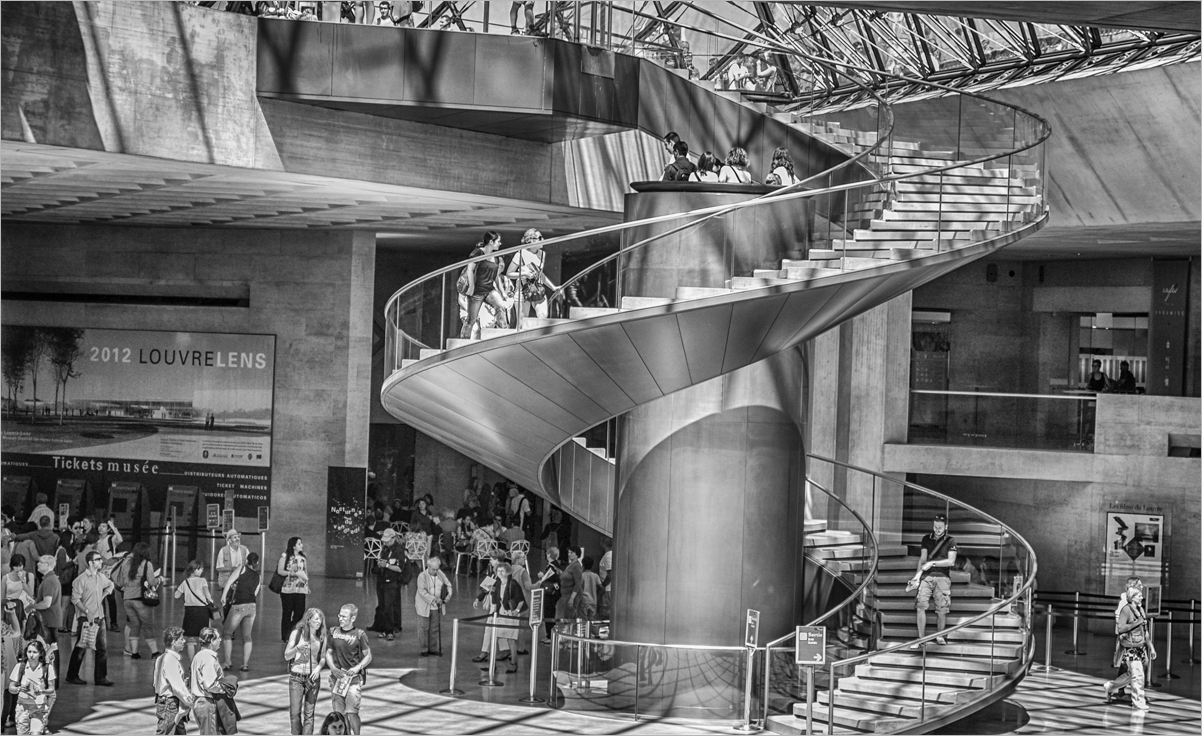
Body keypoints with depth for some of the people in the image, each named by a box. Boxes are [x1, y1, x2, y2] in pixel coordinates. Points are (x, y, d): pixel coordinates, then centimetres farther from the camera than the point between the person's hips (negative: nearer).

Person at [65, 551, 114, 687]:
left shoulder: (101, 577, 10)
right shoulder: (81, 579, -12)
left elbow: (110, 585, 32)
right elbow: (75, 599, -16)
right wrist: (87, 611, -23)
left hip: (99, 618, 7)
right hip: (86, 619, -7)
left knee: (102, 647, 4)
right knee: (80, 648, 1)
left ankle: (100, 677, 10)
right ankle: (72, 676, 14)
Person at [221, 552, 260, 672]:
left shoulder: (242, 569, 2)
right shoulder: (258, 577, 16)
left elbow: (229, 582, -9)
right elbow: (255, 594, 11)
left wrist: (223, 596, -11)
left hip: (238, 606, -5)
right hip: (252, 606, 5)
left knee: (227, 634, 10)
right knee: (247, 636, 13)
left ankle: (228, 662, 8)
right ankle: (245, 664, 8)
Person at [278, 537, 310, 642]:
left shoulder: (303, 557, 11)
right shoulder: (285, 556, -4)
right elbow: (280, 570, -9)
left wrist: (307, 586, 10)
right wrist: (294, 573, -17)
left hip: (300, 589, 4)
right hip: (287, 589, -4)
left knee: (300, 612, -4)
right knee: (287, 612, 2)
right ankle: (285, 636, 11)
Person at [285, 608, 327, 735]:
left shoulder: (322, 637, 3)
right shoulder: (297, 633, -3)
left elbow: (323, 657, 11)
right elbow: (286, 656, -1)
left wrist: (319, 667, -11)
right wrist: (298, 648, -21)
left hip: (313, 677, 1)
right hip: (296, 677, -1)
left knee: (309, 714, -1)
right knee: (295, 713, -4)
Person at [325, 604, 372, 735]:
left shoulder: (359, 634, -5)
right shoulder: (334, 632, 6)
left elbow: (368, 656, 0)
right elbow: (328, 653, 11)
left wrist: (357, 668, -17)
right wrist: (333, 668, -6)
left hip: (353, 677, -4)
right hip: (337, 676, 4)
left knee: (352, 712, -11)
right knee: (340, 713, 6)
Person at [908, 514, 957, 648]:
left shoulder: (950, 540, 4)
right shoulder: (926, 539, 12)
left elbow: (951, 561, -3)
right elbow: (923, 558, 6)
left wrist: (932, 563, -9)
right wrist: (918, 573, -9)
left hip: (942, 577, -2)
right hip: (926, 576, 2)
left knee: (942, 609, -4)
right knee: (921, 606, -10)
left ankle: (940, 637, 15)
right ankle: (921, 639, -5)